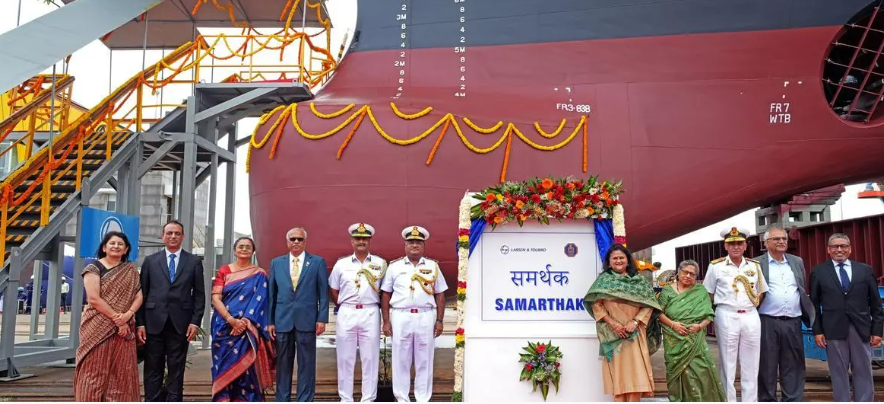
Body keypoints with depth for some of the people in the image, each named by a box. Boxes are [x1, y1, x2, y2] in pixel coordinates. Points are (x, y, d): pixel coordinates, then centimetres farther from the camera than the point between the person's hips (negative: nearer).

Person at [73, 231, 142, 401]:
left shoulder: (131, 270, 12)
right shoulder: (94, 267, -1)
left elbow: (138, 296, 5)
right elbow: (93, 298, -11)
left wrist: (128, 314, -14)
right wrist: (116, 318, -14)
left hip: (123, 329, 4)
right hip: (98, 328, -4)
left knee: (121, 373, 3)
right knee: (95, 373, -2)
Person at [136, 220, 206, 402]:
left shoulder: (194, 261, 7)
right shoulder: (150, 260, 9)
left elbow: (199, 295, 4)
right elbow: (142, 293, 6)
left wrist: (195, 321, -5)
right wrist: (140, 323, -2)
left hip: (180, 323, -1)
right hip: (154, 322, 1)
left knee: (176, 370, 4)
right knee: (153, 370, 5)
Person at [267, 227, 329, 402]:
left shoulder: (317, 262, 4)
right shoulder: (276, 263, 11)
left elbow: (323, 292, 2)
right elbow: (271, 294, 9)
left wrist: (322, 318, -5)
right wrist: (270, 321, 3)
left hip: (307, 321, -2)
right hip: (282, 320, 2)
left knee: (306, 365, 2)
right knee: (283, 364, 8)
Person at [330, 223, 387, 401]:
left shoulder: (380, 263, 4)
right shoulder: (341, 264, 7)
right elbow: (334, 290, 13)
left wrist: (377, 304, 2)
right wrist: (343, 306, 6)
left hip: (370, 314, -1)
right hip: (346, 314, 1)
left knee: (370, 358, 3)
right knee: (345, 358, 6)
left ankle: (368, 399, 12)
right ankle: (346, 398, 16)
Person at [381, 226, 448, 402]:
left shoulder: (433, 266, 8)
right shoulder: (394, 266, 6)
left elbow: (440, 295, 9)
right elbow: (386, 295, 7)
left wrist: (439, 320, 3)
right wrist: (386, 321, 1)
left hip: (426, 317, 0)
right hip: (400, 317, 0)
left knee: (424, 360, 5)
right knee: (401, 360, 5)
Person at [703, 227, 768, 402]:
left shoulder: (754, 266, 10)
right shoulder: (716, 266, 1)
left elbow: (761, 292, 18)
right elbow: (707, 294, 6)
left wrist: (754, 305, 5)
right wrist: (712, 314, 0)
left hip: (751, 317, 3)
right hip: (726, 317, -3)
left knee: (751, 365, 6)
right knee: (727, 364, 2)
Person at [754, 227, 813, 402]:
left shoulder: (797, 262, 13)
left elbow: (804, 292, 17)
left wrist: (811, 317, 11)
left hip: (793, 323, 4)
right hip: (768, 323, -4)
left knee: (793, 366, 7)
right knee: (767, 366, 2)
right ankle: (767, 399, 11)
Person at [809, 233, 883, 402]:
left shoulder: (865, 270, 8)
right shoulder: (818, 272, 4)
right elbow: (814, 304, 3)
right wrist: (817, 330, -4)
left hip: (861, 329, 1)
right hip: (834, 330, -1)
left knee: (863, 373, 7)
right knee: (838, 373, 5)